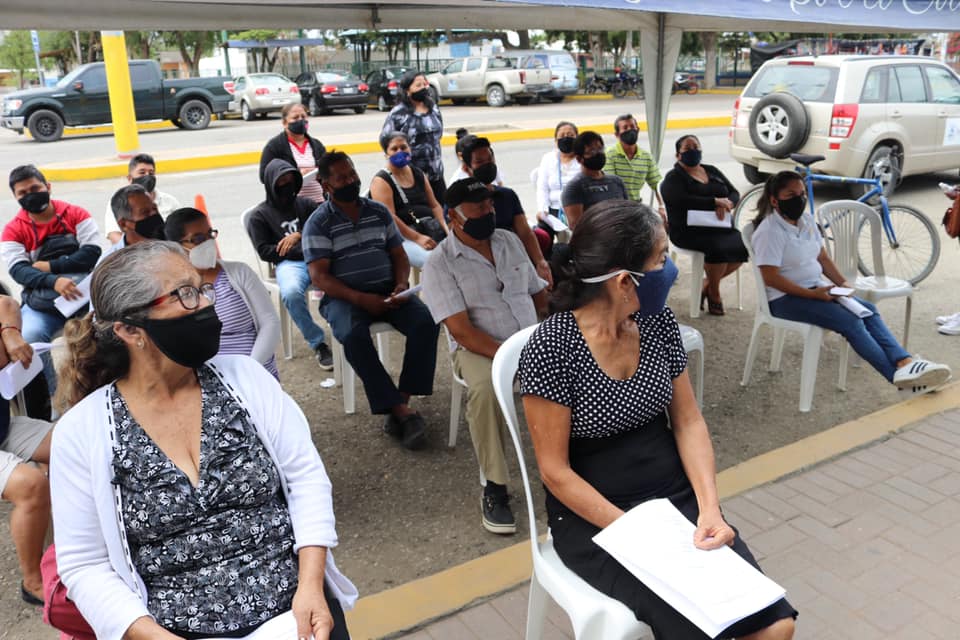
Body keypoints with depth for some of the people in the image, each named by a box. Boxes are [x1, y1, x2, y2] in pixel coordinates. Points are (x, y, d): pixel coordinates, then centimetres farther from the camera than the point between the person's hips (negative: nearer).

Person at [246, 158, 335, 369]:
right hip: (289, 263, -2)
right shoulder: (259, 215, 16)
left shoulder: (305, 204, 27)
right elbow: (265, 251, 4)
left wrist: (300, 235, -2)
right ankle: (318, 344, -22)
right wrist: (305, 250, -5)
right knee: (291, 293, -39)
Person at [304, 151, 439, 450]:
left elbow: (399, 255, 14)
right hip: (343, 297, -3)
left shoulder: (379, 211, 12)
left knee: (425, 321, -24)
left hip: (386, 291, 4)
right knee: (354, 335, -35)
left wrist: (401, 285, -8)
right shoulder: (318, 223, -1)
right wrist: (360, 299, -20)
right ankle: (400, 410, -30)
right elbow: (319, 277, -8)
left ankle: (402, 401, -22)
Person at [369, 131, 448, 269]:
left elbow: (435, 205, 22)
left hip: (431, 230, 7)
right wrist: (417, 238, -21)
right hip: (404, 237, -6)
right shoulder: (381, 181, -1)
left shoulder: (418, 174, 20)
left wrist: (445, 227, 2)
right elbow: (389, 217, -13)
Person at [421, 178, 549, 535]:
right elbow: (461, 330, -16)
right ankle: (495, 489, -21)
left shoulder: (509, 241, 11)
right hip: (479, 349, -5)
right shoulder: (439, 264, -7)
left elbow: (538, 291, 19)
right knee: (485, 389, -37)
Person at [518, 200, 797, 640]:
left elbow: (688, 422, 4)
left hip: (675, 496, 5)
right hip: (593, 516, -4)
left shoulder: (659, 322, -3)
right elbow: (555, 471, -15)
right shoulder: (550, 348, -20)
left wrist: (709, 506, -11)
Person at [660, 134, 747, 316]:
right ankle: (714, 294, -7)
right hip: (689, 231, -6)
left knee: (744, 246, -19)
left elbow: (735, 193, 11)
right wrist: (715, 202, -20)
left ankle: (707, 284, 1)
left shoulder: (712, 171, 19)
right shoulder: (673, 178, 1)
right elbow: (684, 201, -18)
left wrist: (727, 203, -12)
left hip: (720, 227, 6)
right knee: (718, 247, -32)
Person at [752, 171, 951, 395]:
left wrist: (843, 282, 0)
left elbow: (822, 257, 16)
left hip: (815, 288, 8)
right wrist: (813, 294, -21)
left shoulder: (806, 220, 8)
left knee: (867, 310, -11)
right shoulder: (769, 231, -17)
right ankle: (898, 376, -23)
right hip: (786, 298, -8)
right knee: (850, 322, -22)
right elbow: (771, 277, -22)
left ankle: (905, 362, -24)